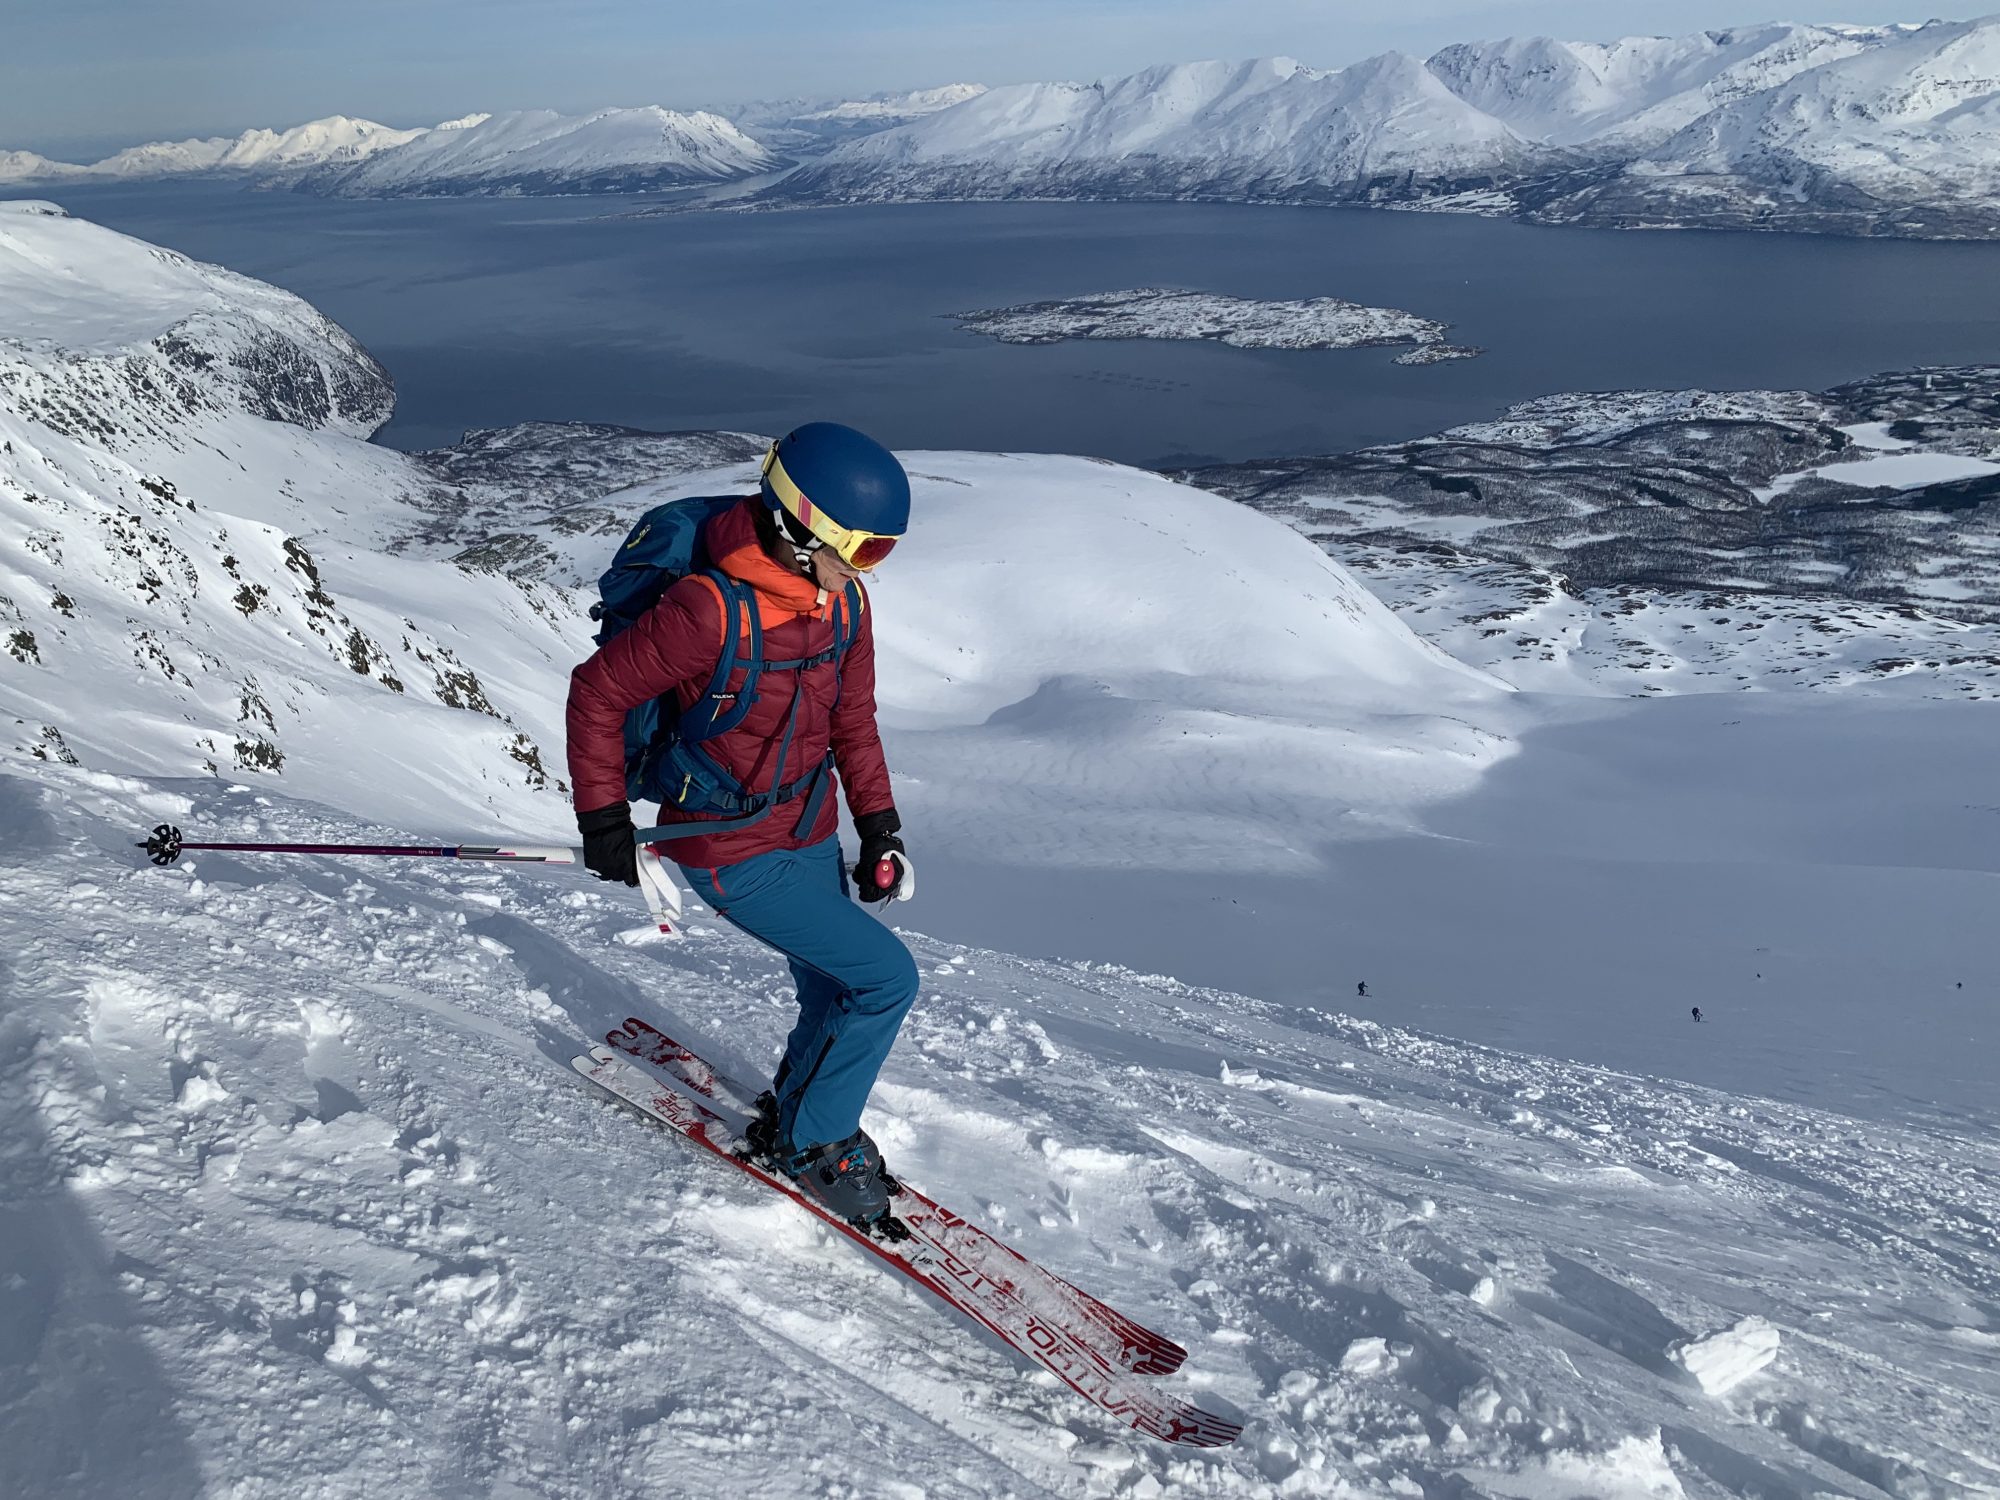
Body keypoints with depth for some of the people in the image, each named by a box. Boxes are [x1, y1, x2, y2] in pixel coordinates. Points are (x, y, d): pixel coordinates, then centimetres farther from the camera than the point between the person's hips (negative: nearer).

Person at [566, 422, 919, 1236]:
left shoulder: (844, 600, -4)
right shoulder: (711, 610, -27)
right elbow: (597, 691, -16)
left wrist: (879, 824, 4)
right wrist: (603, 817, -11)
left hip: (811, 838, 7)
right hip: (733, 854, -7)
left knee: (832, 999, 17)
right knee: (886, 977, -8)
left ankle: (792, 1116, 44)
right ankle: (814, 1141, 13)